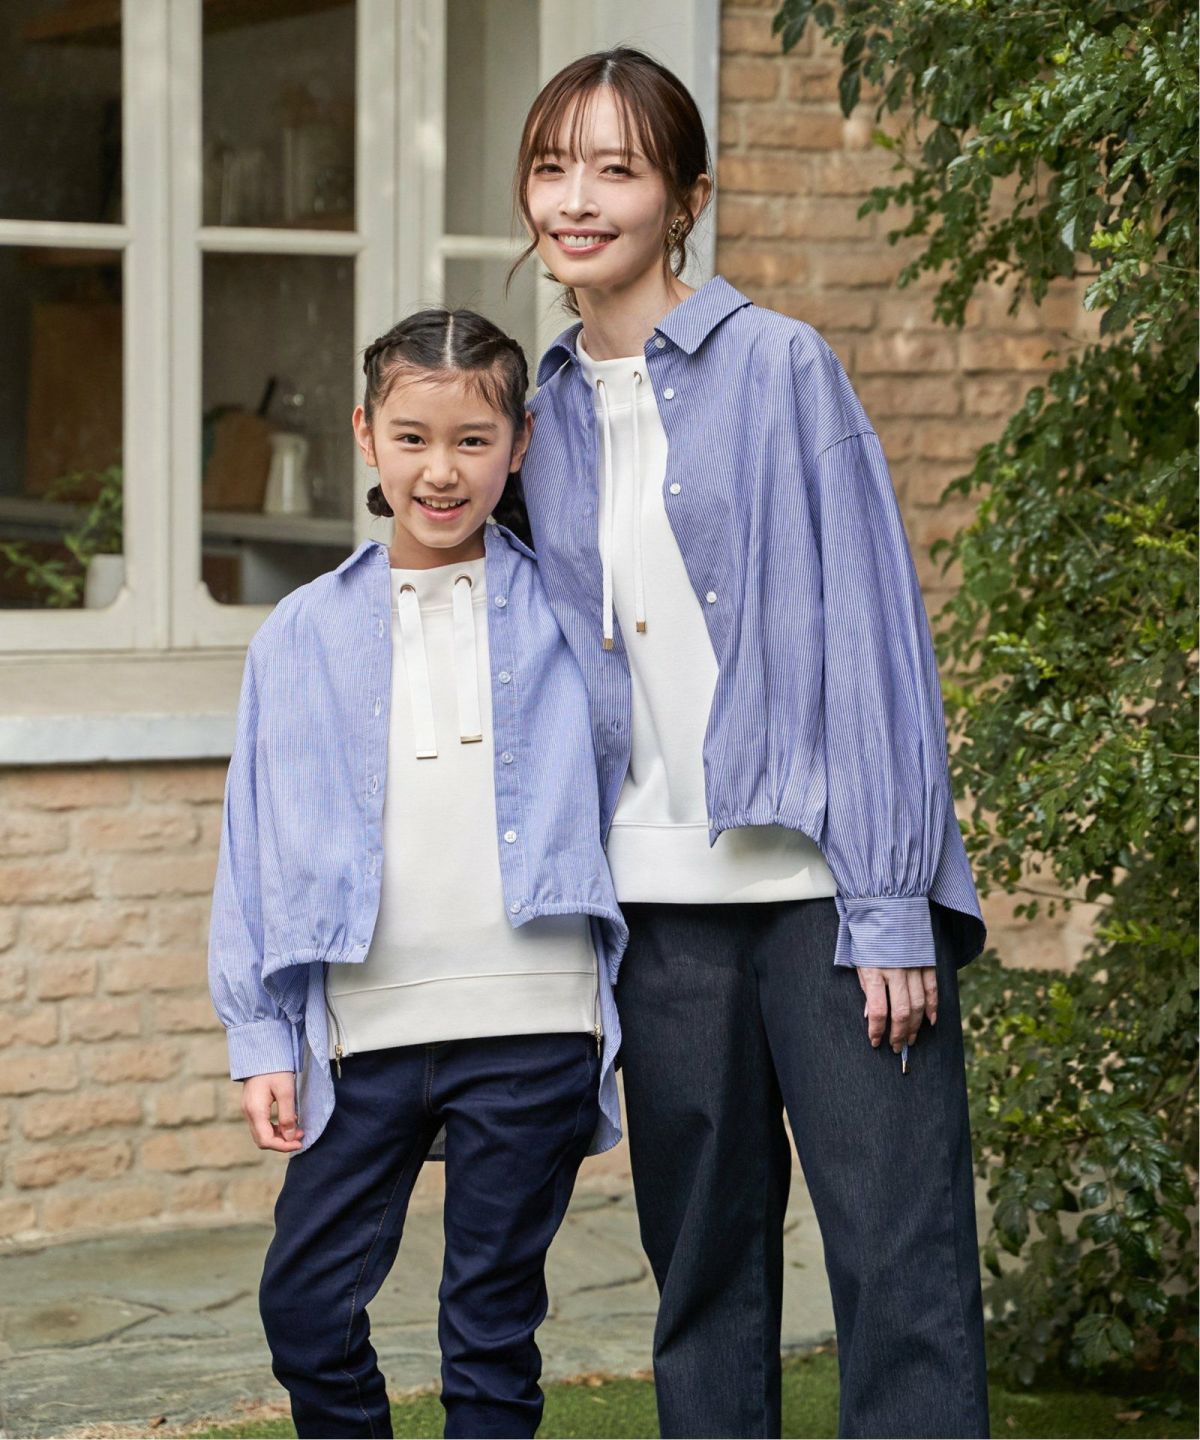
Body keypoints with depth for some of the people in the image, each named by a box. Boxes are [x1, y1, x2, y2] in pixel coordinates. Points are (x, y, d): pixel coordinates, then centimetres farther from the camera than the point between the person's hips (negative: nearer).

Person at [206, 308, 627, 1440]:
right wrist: (261, 1041, 5)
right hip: (365, 1031, 2)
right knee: (304, 1303, 1)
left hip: (531, 1019, -2)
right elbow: (259, 845, 9)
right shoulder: (303, 635, 8)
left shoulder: (566, 616, 5)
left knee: (492, 1320, 5)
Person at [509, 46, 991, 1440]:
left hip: (821, 883, -5)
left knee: (900, 1260, -6)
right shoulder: (550, 414, 12)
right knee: (703, 1261, 9)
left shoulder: (779, 367, -3)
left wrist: (891, 903, -11)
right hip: (661, 901, 5)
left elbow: (871, 628, -6)